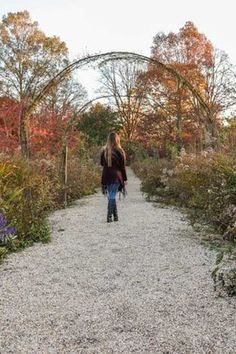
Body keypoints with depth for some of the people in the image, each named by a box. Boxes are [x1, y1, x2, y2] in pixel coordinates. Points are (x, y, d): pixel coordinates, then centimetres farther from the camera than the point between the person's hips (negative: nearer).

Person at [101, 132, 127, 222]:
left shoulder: (104, 150, 3)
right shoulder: (119, 151, -7)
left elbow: (102, 163, 13)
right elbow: (122, 166, -4)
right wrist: (125, 179, 2)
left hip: (106, 176, 4)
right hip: (116, 176, -3)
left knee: (111, 196, 12)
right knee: (112, 196, -2)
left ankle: (115, 216, 17)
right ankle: (109, 216, -7)